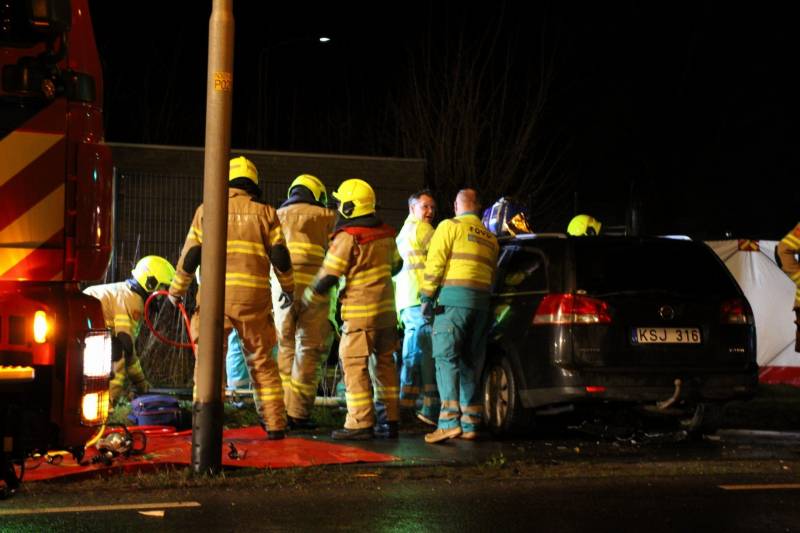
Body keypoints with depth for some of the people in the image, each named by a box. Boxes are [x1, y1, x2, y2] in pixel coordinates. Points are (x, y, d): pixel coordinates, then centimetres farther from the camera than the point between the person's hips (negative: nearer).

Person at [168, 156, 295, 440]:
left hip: (215, 296, -1)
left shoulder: (207, 211, 9)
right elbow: (280, 257, 6)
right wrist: (289, 289, 21)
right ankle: (275, 424, 9)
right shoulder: (265, 213, 10)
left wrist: (176, 291, 18)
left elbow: (190, 256, 7)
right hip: (254, 298, 1)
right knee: (262, 362, 10)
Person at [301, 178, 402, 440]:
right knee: (384, 363, 13)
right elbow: (395, 264, 27)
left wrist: (307, 301, 0)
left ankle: (360, 423, -7)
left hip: (360, 312, -7)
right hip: (386, 310, 7)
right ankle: (391, 420, 15)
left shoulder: (348, 237, -13)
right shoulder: (386, 233, 9)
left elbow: (327, 277, -13)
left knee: (354, 364, -4)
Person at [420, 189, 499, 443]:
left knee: (447, 358, -10)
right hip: (482, 303, 6)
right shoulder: (490, 238, 22)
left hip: (454, 298, -6)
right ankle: (470, 424, 9)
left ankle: (450, 420, -22)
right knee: (471, 363, 10)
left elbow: (435, 264, -7)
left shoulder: (451, 226, 1)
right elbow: (492, 273, 17)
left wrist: (427, 297, -5)